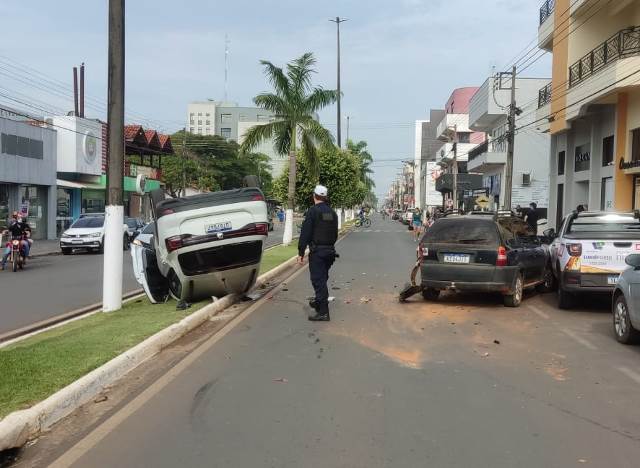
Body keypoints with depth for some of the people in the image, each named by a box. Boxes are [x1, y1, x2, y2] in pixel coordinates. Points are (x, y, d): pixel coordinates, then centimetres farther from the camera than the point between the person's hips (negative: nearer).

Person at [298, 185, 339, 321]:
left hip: (317, 251, -7)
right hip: (330, 251, 8)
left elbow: (305, 233, -15)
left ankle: (323, 312, -11)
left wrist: (301, 252, -13)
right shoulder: (332, 213, 12)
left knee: (318, 280, -7)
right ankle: (319, 302, 38)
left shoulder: (313, 211, -11)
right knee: (322, 278, 22)